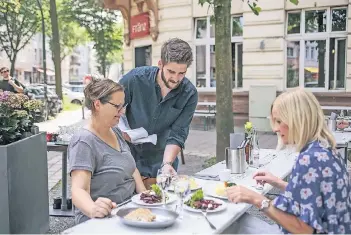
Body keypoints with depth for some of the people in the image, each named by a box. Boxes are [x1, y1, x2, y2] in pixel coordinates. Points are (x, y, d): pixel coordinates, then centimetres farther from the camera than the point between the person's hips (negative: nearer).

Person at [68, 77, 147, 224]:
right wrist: (93, 209, -42)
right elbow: (79, 189, -23)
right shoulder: (84, 142, -15)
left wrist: (144, 193, 1)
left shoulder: (115, 132, 9)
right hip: (100, 221, -7)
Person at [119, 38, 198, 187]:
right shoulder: (136, 78, -17)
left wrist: (167, 164, -27)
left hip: (163, 157, 1)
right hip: (129, 153, -1)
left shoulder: (189, 94, -14)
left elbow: (177, 135, -15)